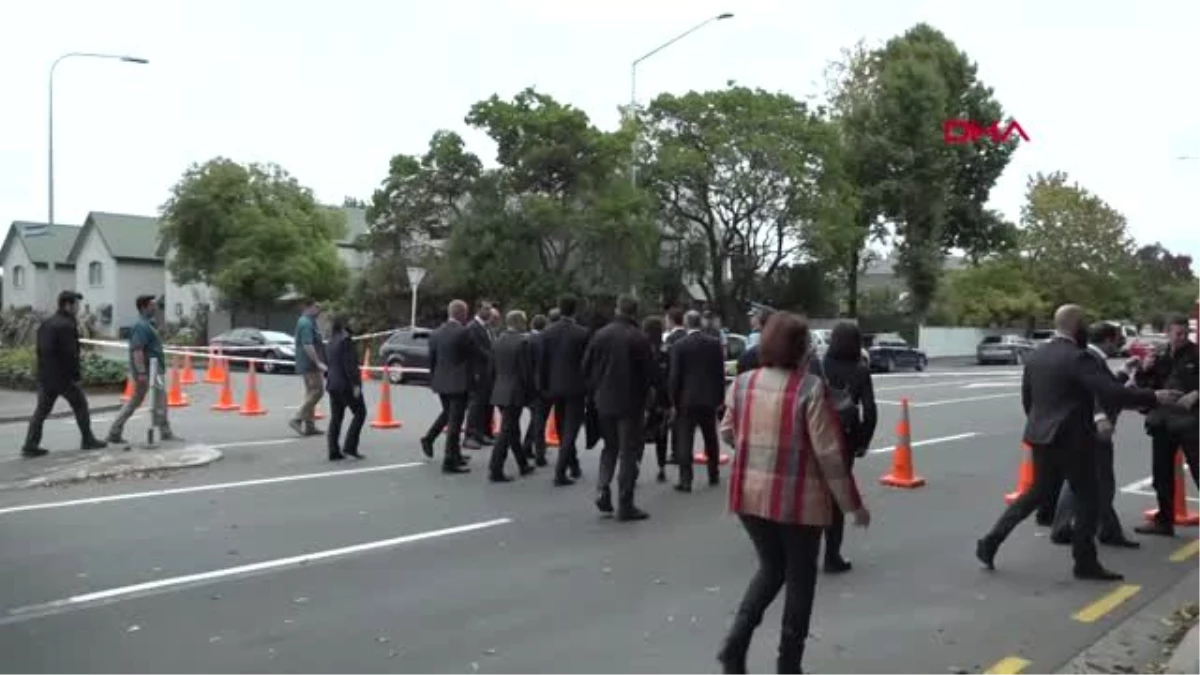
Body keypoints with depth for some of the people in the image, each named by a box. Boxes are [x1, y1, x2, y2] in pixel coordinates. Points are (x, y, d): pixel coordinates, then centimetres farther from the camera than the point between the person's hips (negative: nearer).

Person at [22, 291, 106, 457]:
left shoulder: (45, 324, 13)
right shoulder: (67, 325, -16)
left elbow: (41, 351, 16)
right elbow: (70, 354, -20)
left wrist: (42, 373, 19)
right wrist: (76, 376, -14)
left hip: (45, 376, 8)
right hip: (64, 376, -8)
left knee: (42, 410, 9)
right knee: (80, 405, 8)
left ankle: (30, 446, 6)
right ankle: (88, 440, 16)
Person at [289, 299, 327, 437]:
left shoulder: (308, 322, 18)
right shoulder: (306, 323, -15)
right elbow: (307, 345, -23)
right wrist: (318, 362, -25)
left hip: (308, 365, 11)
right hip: (310, 364, -11)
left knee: (311, 392, 11)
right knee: (317, 391, -11)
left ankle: (309, 426, 13)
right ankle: (297, 419, -11)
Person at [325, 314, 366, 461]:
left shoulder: (332, 341, 12)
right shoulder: (346, 341, -15)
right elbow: (349, 365, -20)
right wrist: (355, 384, -19)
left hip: (333, 384, 9)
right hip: (346, 384, -9)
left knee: (335, 418, 9)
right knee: (360, 413, 2)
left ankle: (333, 452, 8)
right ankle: (349, 447, -4)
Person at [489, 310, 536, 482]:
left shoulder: (498, 341, 7)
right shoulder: (522, 342, -15)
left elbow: (493, 367, 11)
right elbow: (527, 371, -14)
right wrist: (530, 393, -3)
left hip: (500, 391, 8)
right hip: (515, 393, -8)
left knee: (512, 430, 17)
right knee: (506, 432, -3)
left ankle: (523, 465, 30)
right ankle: (495, 470, -1)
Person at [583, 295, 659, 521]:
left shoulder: (600, 335, 0)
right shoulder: (639, 338, -14)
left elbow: (586, 367, 4)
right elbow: (651, 372, -13)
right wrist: (657, 385, 7)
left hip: (604, 402, 4)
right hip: (630, 402, -4)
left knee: (610, 447, 21)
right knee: (629, 451, 4)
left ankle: (602, 490, 7)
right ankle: (625, 505, 5)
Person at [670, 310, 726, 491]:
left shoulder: (679, 346, -9)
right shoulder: (715, 343, 0)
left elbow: (674, 376, -8)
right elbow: (720, 372, 2)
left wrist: (674, 401, -1)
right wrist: (720, 397, 9)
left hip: (687, 399, -4)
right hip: (709, 398, 4)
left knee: (684, 441, 0)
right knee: (711, 438, 17)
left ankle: (685, 481, -3)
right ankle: (714, 475, 27)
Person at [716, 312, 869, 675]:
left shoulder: (743, 383, 0)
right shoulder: (810, 388, -14)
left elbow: (727, 433, 11)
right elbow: (829, 453, -14)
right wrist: (853, 503, -5)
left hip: (750, 493, 5)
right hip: (798, 498, -5)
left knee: (770, 568, 23)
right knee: (799, 578, 14)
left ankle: (735, 643, 9)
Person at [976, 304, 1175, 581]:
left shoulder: (1035, 356, 9)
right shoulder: (1078, 357, -16)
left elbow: (1026, 397, 16)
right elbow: (1112, 394, -22)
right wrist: (1153, 398, -13)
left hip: (1041, 436, 8)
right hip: (1072, 439, -8)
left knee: (1037, 491, 18)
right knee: (1086, 499, 6)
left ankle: (991, 541, 14)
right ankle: (1085, 563, 13)